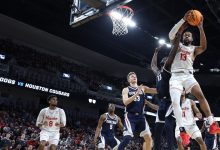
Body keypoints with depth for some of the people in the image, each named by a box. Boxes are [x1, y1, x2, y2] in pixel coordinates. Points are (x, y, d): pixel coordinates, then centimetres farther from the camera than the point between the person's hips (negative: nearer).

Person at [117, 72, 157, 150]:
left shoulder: (143, 88, 12)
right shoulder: (126, 90, 3)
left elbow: (156, 90, 6)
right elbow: (125, 102, -13)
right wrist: (137, 94, -20)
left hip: (140, 116, 4)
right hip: (130, 116, -4)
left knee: (148, 138, -1)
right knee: (127, 137, -19)